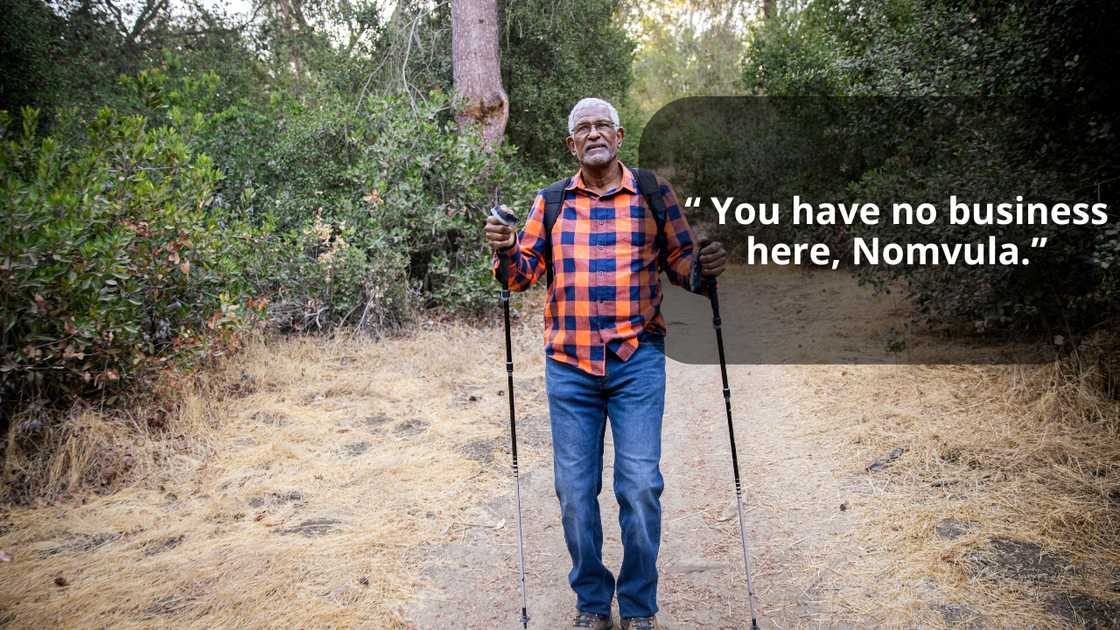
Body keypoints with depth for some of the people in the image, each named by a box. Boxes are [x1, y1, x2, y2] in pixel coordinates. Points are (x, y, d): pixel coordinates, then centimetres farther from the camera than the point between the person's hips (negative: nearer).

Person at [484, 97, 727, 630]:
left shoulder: (652, 193, 6)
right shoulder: (551, 201, 11)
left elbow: (681, 262, 9)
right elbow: (525, 272, 8)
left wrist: (705, 268, -13)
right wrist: (505, 251, -12)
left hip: (637, 361, -2)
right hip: (569, 365, 2)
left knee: (640, 486, -2)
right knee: (575, 488, 6)